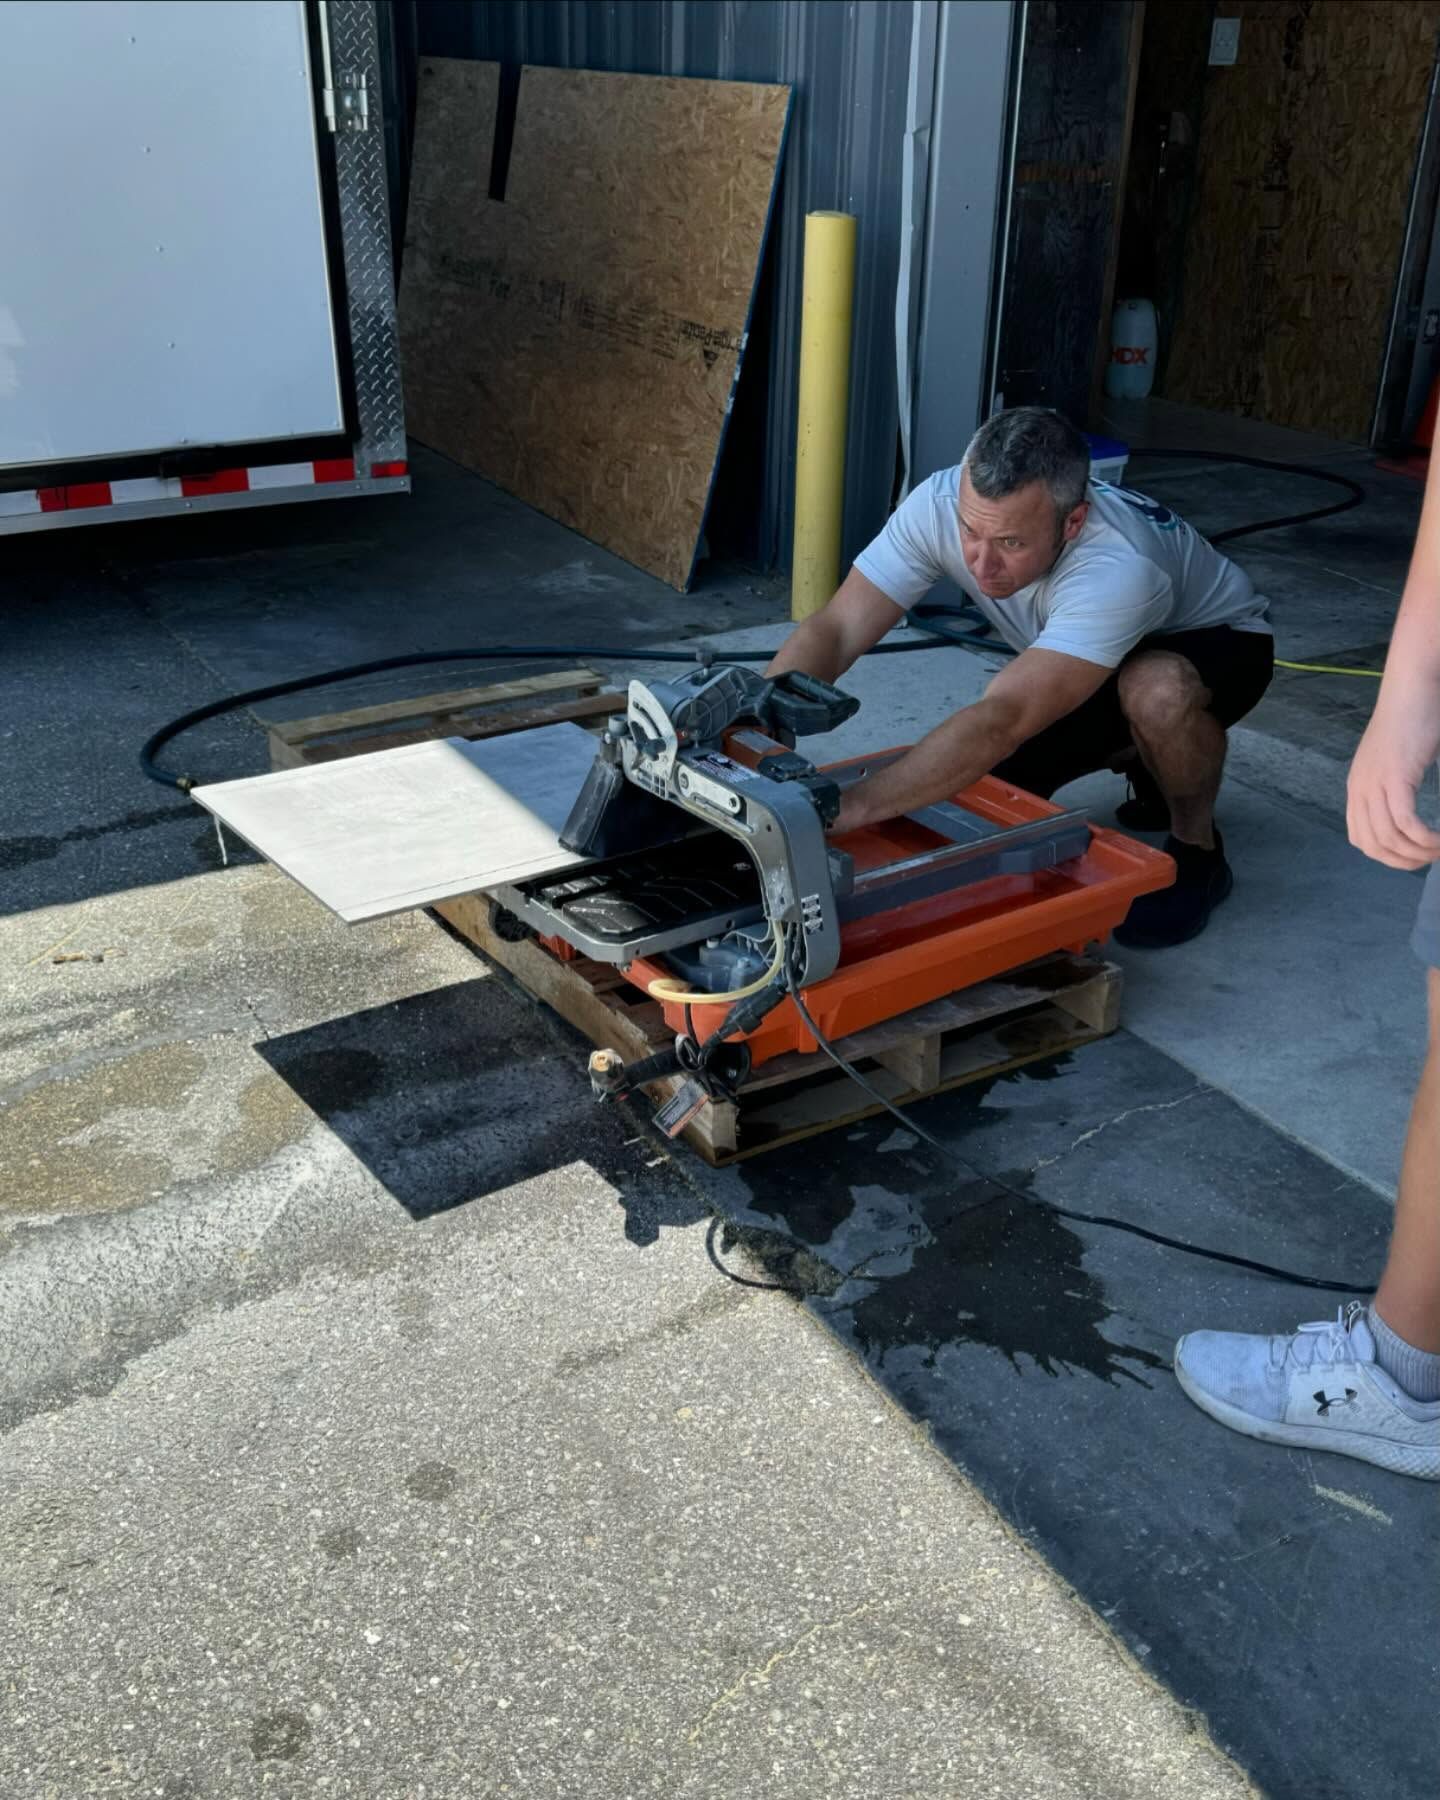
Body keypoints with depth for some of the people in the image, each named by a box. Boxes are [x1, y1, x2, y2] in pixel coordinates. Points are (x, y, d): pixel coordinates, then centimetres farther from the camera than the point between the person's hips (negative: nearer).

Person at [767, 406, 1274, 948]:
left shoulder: (1118, 569, -45)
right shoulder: (941, 504, -29)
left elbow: (1001, 720, -53)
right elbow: (833, 630, -30)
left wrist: (843, 810, -61)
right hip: (1091, 664, 6)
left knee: (1157, 692, -41)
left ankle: (1196, 853, -10)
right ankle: (1141, 756, 17)